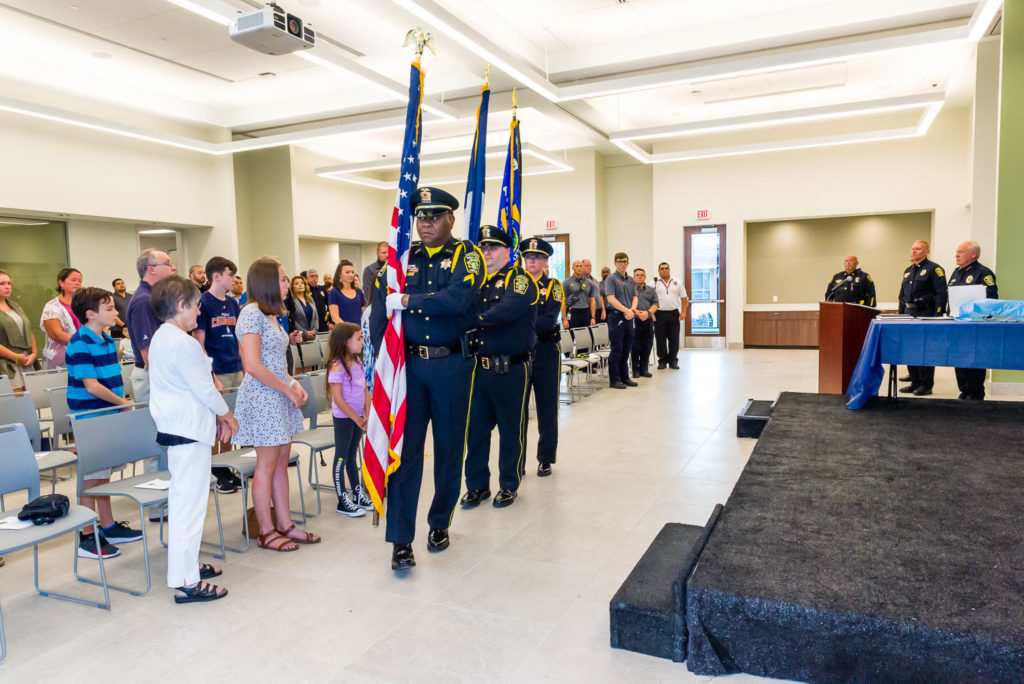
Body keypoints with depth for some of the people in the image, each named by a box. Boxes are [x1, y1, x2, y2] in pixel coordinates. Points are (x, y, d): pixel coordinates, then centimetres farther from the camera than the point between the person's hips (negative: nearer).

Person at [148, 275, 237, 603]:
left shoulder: (160, 338, 13)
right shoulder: (183, 343, -20)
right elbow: (203, 388, -17)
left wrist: (215, 416, 15)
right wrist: (227, 414, 0)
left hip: (173, 425, 11)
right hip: (190, 428, -11)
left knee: (182, 498, 19)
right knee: (190, 502, -6)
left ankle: (187, 563, 32)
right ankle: (185, 582, 1)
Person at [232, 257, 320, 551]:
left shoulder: (270, 314, 14)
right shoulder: (252, 313, -14)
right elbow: (253, 366, -20)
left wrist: (294, 383, 5)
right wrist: (288, 389, -14)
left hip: (279, 397, 9)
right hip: (262, 397, -9)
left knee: (281, 462, 12)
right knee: (267, 465, 0)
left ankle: (284, 525, 21)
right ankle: (266, 532, 12)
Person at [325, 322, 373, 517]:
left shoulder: (358, 362, 5)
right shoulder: (337, 366, -18)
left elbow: (365, 390, 7)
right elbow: (338, 399, -20)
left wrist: (368, 415, -2)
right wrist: (357, 419, -15)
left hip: (358, 417, 7)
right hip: (343, 418, -7)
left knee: (352, 456, 19)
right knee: (341, 458, 3)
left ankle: (358, 494, 29)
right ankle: (343, 502, 12)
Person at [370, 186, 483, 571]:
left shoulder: (466, 256, -1)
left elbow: (458, 299, -20)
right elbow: (380, 310, 5)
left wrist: (407, 301, -13)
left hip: (451, 365, -1)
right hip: (408, 364, 2)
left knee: (449, 447, 11)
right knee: (405, 448, -1)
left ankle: (440, 524, 30)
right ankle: (401, 540, 6)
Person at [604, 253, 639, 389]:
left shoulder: (631, 280, 17)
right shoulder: (611, 278, -4)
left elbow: (635, 297, 13)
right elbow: (611, 298, -14)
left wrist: (632, 310, -8)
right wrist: (626, 310, -19)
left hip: (628, 317, 7)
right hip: (616, 316, -7)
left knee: (626, 348, 11)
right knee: (617, 349, -4)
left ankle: (624, 377, 19)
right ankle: (614, 379, 2)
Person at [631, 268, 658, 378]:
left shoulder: (651, 290, 18)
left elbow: (655, 304, 7)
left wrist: (648, 312, -12)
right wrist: (637, 312, -19)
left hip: (648, 320, 4)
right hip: (634, 320, -4)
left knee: (647, 346, 5)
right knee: (635, 346, -4)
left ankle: (644, 369, 13)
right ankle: (635, 369, 4)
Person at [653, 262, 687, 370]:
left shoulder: (677, 283, 11)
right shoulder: (654, 283, 4)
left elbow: (684, 298, 10)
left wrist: (683, 312, -1)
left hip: (674, 314, 2)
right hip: (659, 314, -2)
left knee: (674, 339, 3)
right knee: (660, 339, 1)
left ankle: (673, 361, 13)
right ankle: (662, 361, 11)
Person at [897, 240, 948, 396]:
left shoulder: (934, 269, -7)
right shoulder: (908, 270, 17)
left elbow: (941, 294, -13)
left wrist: (937, 316, -19)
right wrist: (900, 314, 16)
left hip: (925, 314, -8)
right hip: (909, 314, 8)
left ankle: (926, 386, 4)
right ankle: (915, 383, 20)